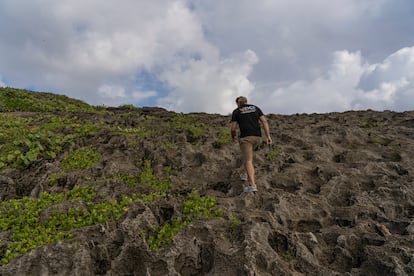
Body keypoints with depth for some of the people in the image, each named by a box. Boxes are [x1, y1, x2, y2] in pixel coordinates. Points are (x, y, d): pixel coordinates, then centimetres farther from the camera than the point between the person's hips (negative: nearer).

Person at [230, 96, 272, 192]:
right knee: (247, 154, 29)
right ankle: (245, 174, 33)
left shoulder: (236, 111, 4)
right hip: (257, 137, 5)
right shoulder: (255, 108, 13)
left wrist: (233, 137, 19)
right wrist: (268, 136, 2)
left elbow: (233, 128, -1)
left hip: (245, 137, -5)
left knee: (248, 161, -4)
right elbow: (264, 121, 4)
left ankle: (252, 185, -14)